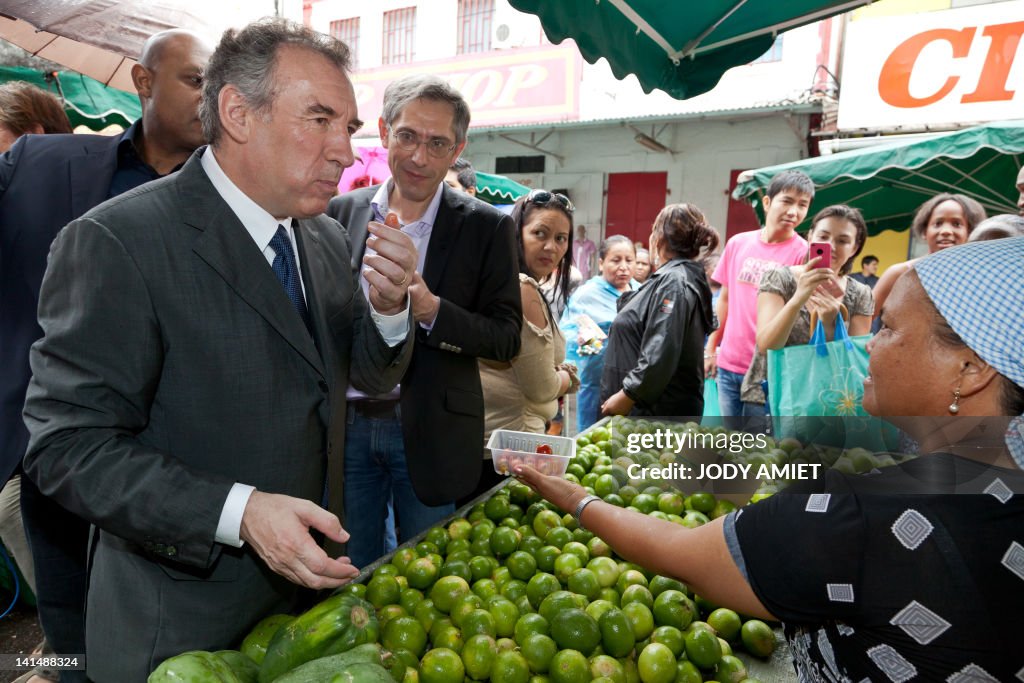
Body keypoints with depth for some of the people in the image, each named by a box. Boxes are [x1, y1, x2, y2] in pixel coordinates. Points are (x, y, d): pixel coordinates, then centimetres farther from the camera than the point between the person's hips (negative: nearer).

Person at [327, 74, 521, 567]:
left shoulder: (486, 227, -3)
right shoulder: (341, 212, 5)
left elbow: (507, 338, -6)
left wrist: (432, 311, -21)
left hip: (430, 432, -2)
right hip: (347, 424, 3)